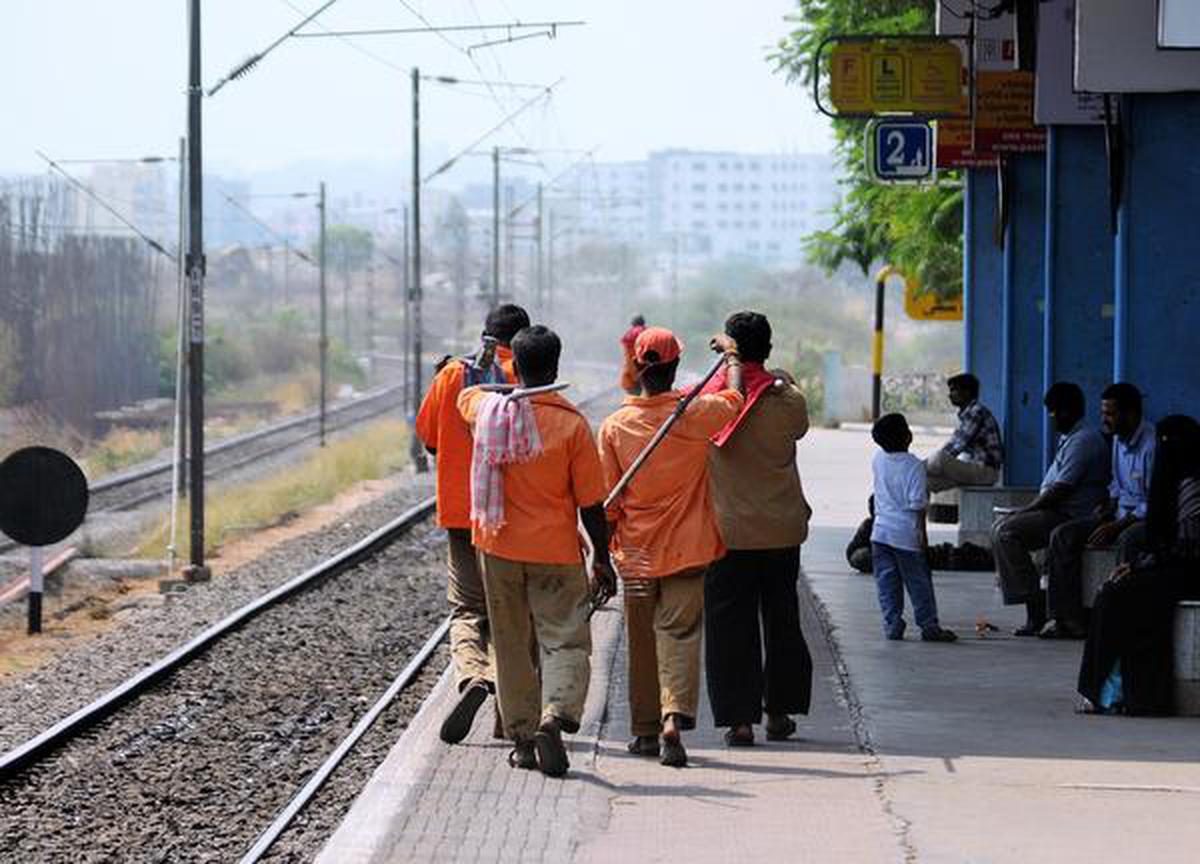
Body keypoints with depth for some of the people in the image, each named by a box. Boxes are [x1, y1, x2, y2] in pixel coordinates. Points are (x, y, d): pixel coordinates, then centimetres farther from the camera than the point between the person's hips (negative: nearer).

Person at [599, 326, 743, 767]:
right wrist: (732, 356, 26)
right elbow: (734, 399, 9)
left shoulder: (615, 425, -6)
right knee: (679, 635, -3)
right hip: (686, 549, -2)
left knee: (642, 643, 13)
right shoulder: (693, 415, -11)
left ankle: (645, 730, 20)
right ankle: (675, 715, -23)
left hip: (636, 552, 2)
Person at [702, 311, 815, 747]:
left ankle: (739, 719, 0)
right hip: (782, 529, 1)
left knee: (730, 627, 4)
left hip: (727, 530, -1)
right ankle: (779, 712, 20)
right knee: (781, 620, 15)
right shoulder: (788, 399, -6)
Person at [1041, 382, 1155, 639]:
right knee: (1063, 535, -7)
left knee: (1128, 540, -41)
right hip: (1121, 513, 9)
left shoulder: (1153, 444, -17)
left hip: (1148, 520, -9)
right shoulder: (1118, 440, 12)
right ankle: (1068, 620, -10)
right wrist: (1107, 506, 3)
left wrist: (1118, 525, -22)